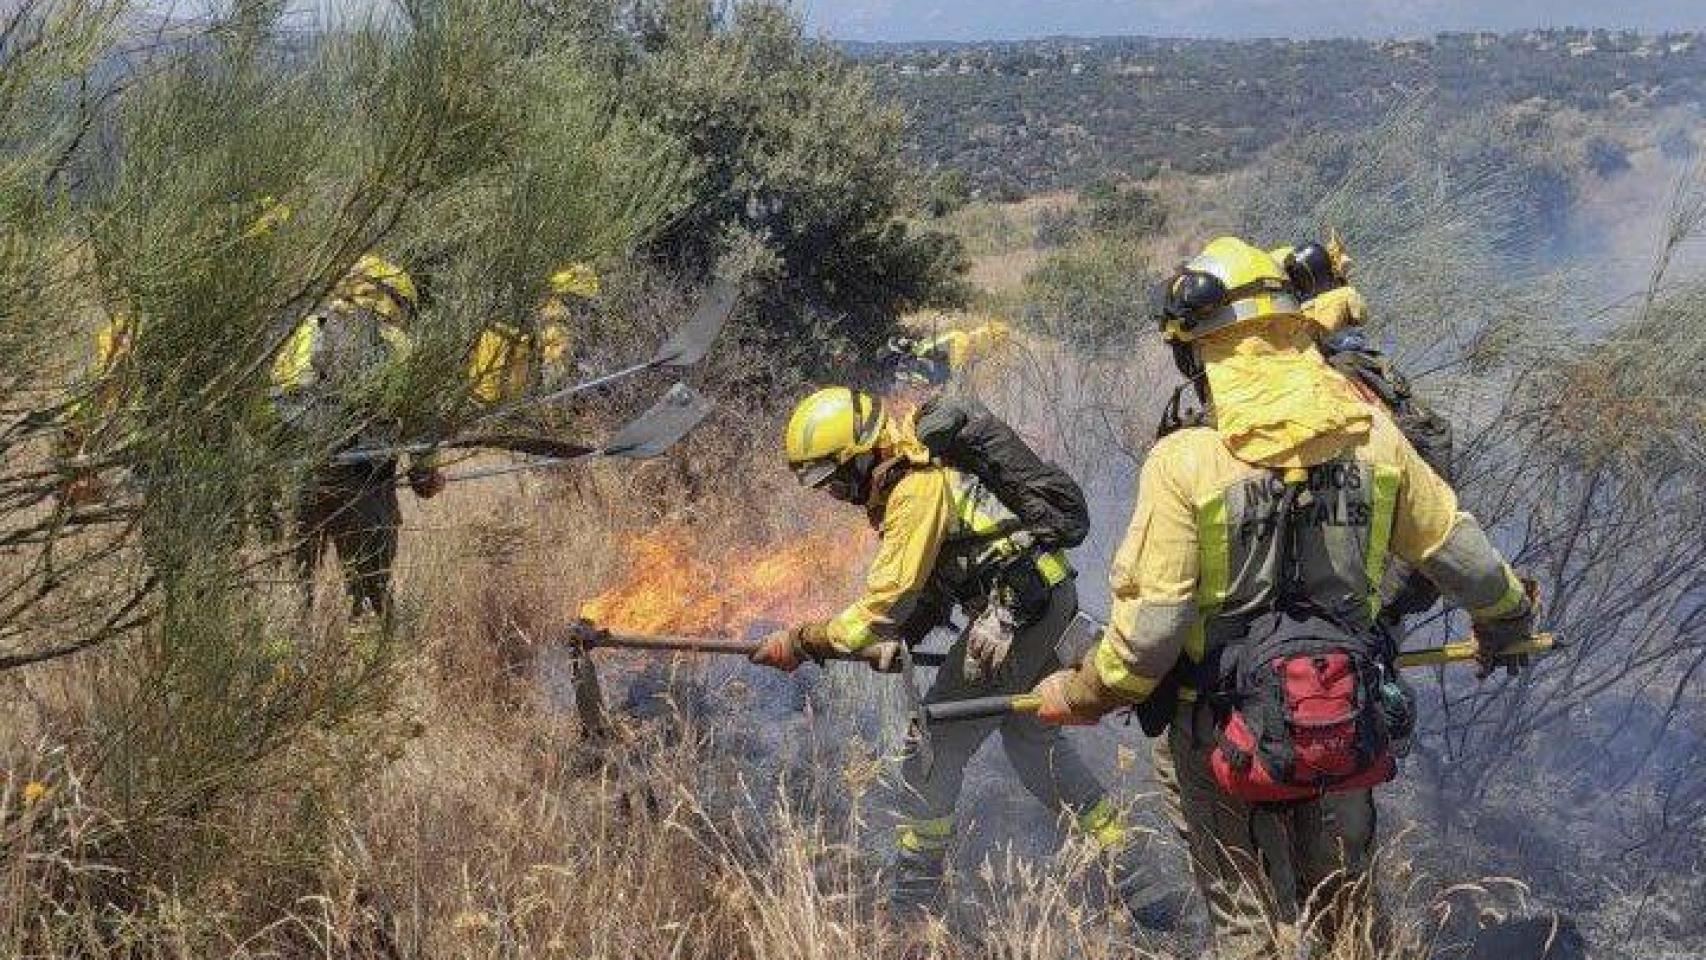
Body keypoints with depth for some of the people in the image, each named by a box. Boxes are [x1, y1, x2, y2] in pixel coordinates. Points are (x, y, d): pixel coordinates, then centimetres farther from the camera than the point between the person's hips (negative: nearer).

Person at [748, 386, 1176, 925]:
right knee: (1034, 743, 22)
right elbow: (926, 584, 15)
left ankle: (912, 905, 3)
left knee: (935, 744, -4)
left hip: (1018, 611, -11)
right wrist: (894, 641, -2)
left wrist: (804, 642, -18)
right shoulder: (899, 484, 11)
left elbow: (888, 599, -24)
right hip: (1049, 599, 11)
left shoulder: (918, 489, -21)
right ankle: (1133, 876, 28)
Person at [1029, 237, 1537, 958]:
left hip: (1228, 737, -4)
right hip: (1348, 731, 4)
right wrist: (1505, 620, 25)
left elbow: (1150, 629, -19)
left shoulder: (1184, 461, -19)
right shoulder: (1374, 438, -6)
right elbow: (1463, 557, 4)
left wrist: (1082, 695, -1)